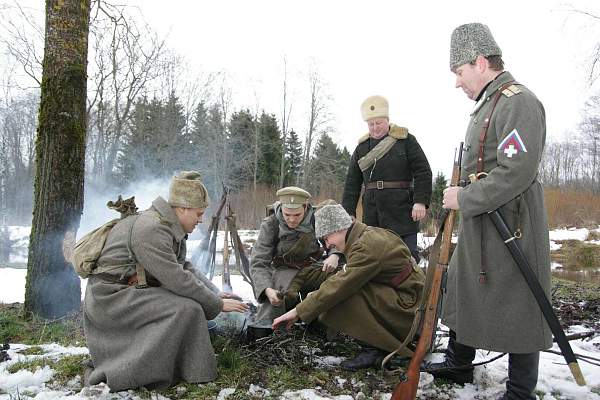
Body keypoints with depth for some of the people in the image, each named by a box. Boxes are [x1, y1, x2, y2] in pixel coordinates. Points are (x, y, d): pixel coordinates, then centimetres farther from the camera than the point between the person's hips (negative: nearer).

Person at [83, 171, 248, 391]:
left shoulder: (171, 229, 7)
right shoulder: (151, 229, -24)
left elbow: (186, 268, 14)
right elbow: (177, 279, -26)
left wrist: (216, 294, 3)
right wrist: (217, 304, -17)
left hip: (130, 293, 10)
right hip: (110, 297, -10)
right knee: (186, 309, -24)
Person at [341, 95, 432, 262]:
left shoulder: (406, 140, 2)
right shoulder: (361, 146, 14)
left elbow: (423, 172, -3)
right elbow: (352, 182, 13)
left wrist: (421, 201, -14)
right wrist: (348, 212, 6)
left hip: (402, 211, -3)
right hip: (372, 214, 4)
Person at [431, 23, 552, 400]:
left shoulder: (518, 101, -14)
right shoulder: (487, 105, 17)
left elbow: (516, 172, -24)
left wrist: (465, 199, -18)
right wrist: (462, 196, 10)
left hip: (510, 228, -10)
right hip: (479, 225, 10)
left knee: (517, 309, 2)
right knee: (462, 290, 19)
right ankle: (458, 365, 36)